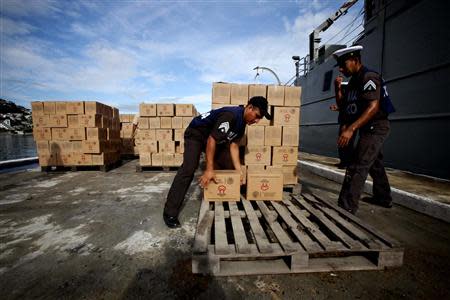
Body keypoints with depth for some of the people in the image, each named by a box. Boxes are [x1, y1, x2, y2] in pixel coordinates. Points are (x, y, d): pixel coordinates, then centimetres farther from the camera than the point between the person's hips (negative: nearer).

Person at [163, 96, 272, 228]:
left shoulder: (242, 122, -2)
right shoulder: (230, 115, -32)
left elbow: (234, 145, -3)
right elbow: (211, 140, -32)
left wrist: (239, 171, -8)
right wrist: (209, 169, -31)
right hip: (196, 134, -9)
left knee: (229, 165, 3)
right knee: (188, 169, -22)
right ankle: (170, 213, -19)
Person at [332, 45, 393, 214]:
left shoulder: (369, 77, -16)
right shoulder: (353, 81, 12)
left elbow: (373, 107, -27)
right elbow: (346, 107, 13)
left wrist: (351, 129, -36)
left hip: (375, 127, -10)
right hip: (368, 129, 10)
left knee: (357, 167, -15)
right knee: (374, 164, 21)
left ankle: (346, 208, -12)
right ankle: (383, 198, 39)